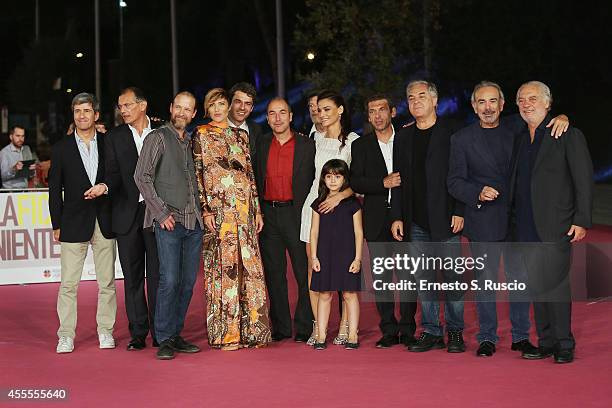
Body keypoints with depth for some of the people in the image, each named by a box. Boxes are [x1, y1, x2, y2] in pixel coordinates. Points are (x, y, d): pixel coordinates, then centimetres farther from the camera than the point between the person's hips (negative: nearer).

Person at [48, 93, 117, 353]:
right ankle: (66, 335, 7)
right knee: (69, 283, -1)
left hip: (105, 222, 1)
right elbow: (55, 189, 3)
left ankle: (105, 331, 17)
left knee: (107, 282, 7)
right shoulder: (62, 148, 4)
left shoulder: (108, 144, 6)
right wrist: (56, 225, -1)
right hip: (74, 224, -1)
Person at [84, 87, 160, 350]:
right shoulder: (114, 137, 7)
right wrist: (104, 186, -22)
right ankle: (138, 333, 12)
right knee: (132, 276, 5)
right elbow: (114, 174, 0)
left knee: (157, 275, 1)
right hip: (127, 214, 1)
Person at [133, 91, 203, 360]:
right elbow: (142, 177, -8)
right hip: (169, 222, -6)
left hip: (194, 222, 6)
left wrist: (202, 211, 11)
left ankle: (175, 335, 16)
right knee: (169, 280, -11)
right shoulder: (158, 137, -1)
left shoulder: (191, 142, 18)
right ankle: (164, 340, -3)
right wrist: (161, 212, -12)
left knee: (188, 282, 7)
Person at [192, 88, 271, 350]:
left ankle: (250, 330, 9)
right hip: (218, 208, -4)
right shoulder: (201, 135, 4)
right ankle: (224, 333, 0)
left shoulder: (240, 135, 16)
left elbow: (250, 174, 15)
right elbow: (197, 174, -3)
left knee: (248, 265, 2)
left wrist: (257, 209, 10)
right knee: (222, 266, -5)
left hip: (244, 209, 4)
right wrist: (205, 210, -12)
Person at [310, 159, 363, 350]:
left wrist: (357, 258, -6)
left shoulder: (352, 203, 0)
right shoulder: (318, 204, 6)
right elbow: (314, 232, 8)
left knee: (349, 294, 2)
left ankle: (352, 336, 9)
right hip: (325, 255, 2)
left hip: (347, 255, -2)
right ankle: (321, 336, 9)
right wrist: (314, 257, 2)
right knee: (324, 294, 5)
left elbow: (358, 232, 0)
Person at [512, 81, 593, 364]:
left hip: (554, 226, -6)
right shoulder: (520, 139, 16)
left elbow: (584, 180, -6)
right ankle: (546, 342, 17)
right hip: (527, 227, 6)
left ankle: (564, 344, 4)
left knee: (555, 284, -7)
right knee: (536, 285, 9)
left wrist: (581, 221, -11)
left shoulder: (568, 135, -3)